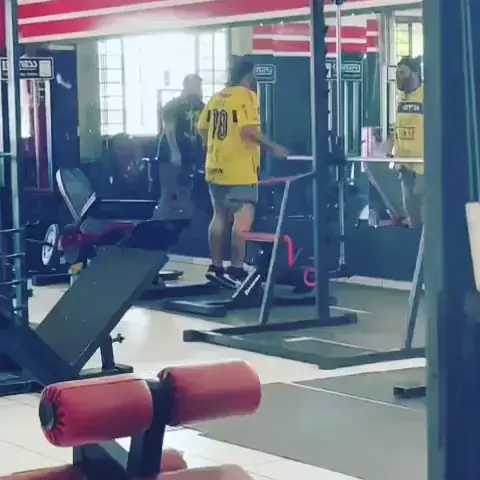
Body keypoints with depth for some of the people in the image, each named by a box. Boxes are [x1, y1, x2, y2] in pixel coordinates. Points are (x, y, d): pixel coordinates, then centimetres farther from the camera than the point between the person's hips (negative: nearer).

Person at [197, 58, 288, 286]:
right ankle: (236, 270, -11)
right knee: (242, 219, -7)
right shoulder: (246, 96, -9)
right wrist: (272, 147, -12)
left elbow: (202, 128, 16)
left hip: (216, 167, 8)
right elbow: (248, 130, -21)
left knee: (220, 217, 15)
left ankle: (216, 267, 20)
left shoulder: (216, 97, 14)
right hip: (239, 170, -8)